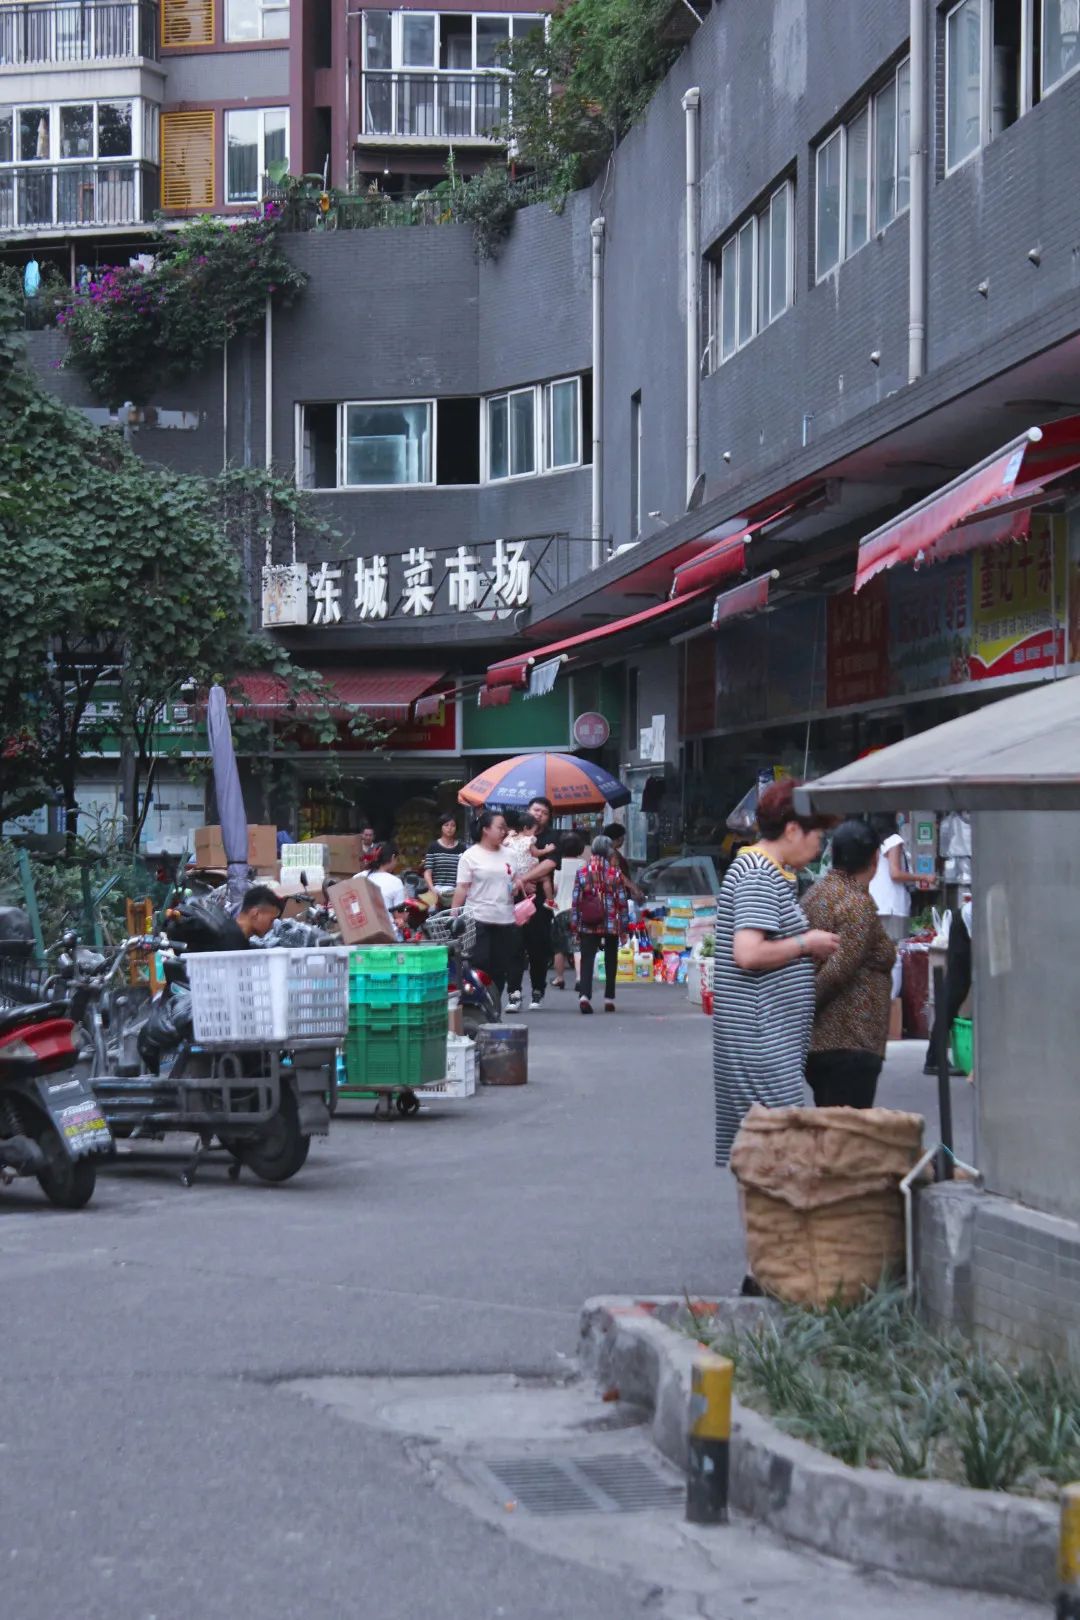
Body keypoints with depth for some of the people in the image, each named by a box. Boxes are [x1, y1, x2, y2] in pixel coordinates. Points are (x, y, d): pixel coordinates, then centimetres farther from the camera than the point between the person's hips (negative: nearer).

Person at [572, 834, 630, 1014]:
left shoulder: (582, 872, 0)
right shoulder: (615, 873, -4)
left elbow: (575, 901, 0)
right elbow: (622, 901, -1)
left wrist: (574, 925, 6)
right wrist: (624, 928, 6)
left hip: (588, 926, 0)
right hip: (612, 925, 0)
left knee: (587, 960, -2)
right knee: (610, 962, 14)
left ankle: (584, 995, -21)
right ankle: (609, 998, 16)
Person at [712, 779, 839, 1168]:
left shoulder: (770, 873, 18)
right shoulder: (758, 875, -14)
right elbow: (749, 954, -24)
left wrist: (810, 947, 13)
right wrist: (806, 944, -13)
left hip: (776, 1033, 10)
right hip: (762, 1036, -10)